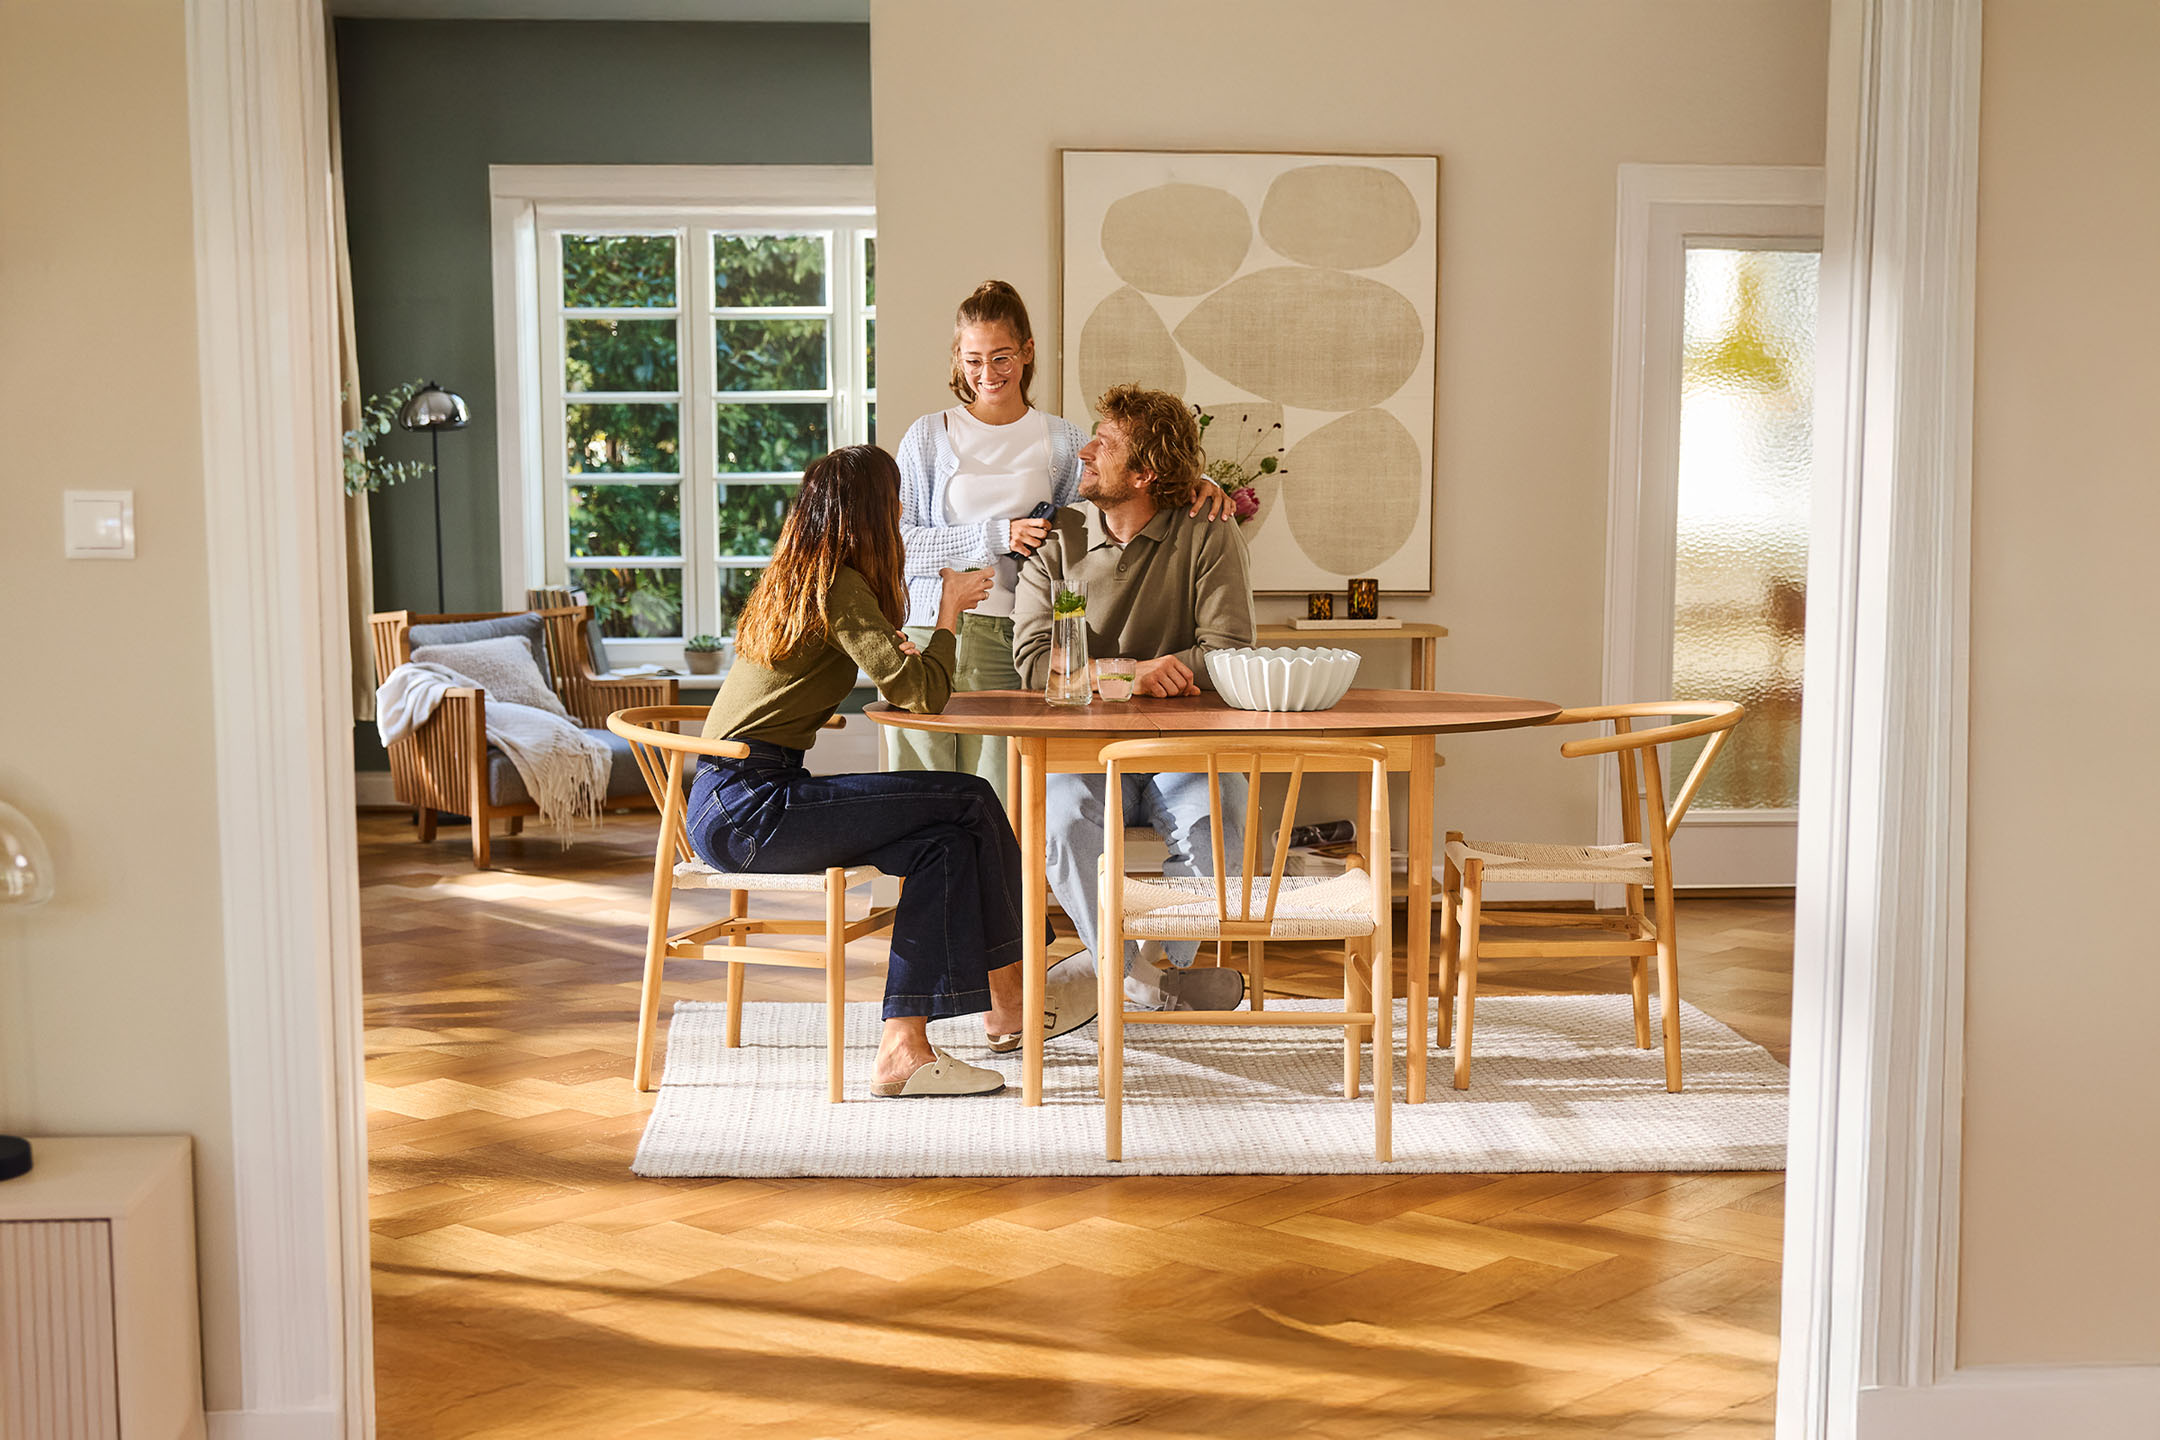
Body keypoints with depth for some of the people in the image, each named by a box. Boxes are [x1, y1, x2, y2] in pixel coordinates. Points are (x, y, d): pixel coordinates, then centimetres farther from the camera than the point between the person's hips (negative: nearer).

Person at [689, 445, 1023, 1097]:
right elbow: (919, 694, -18)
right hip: (749, 806, -10)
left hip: (725, 807, 10)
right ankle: (1008, 998, 6)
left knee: (942, 841, 2)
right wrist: (950, 610, -3)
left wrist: (902, 653, 20)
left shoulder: (791, 579, 17)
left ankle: (904, 1045, -2)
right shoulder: (837, 587, -11)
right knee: (971, 802, -8)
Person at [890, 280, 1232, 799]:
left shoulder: (1059, 440, 12)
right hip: (927, 636, 0)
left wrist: (1197, 485, -9)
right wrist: (994, 537, -7)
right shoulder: (928, 437, 9)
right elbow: (896, 543, 1)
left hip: (1007, 641, 0)